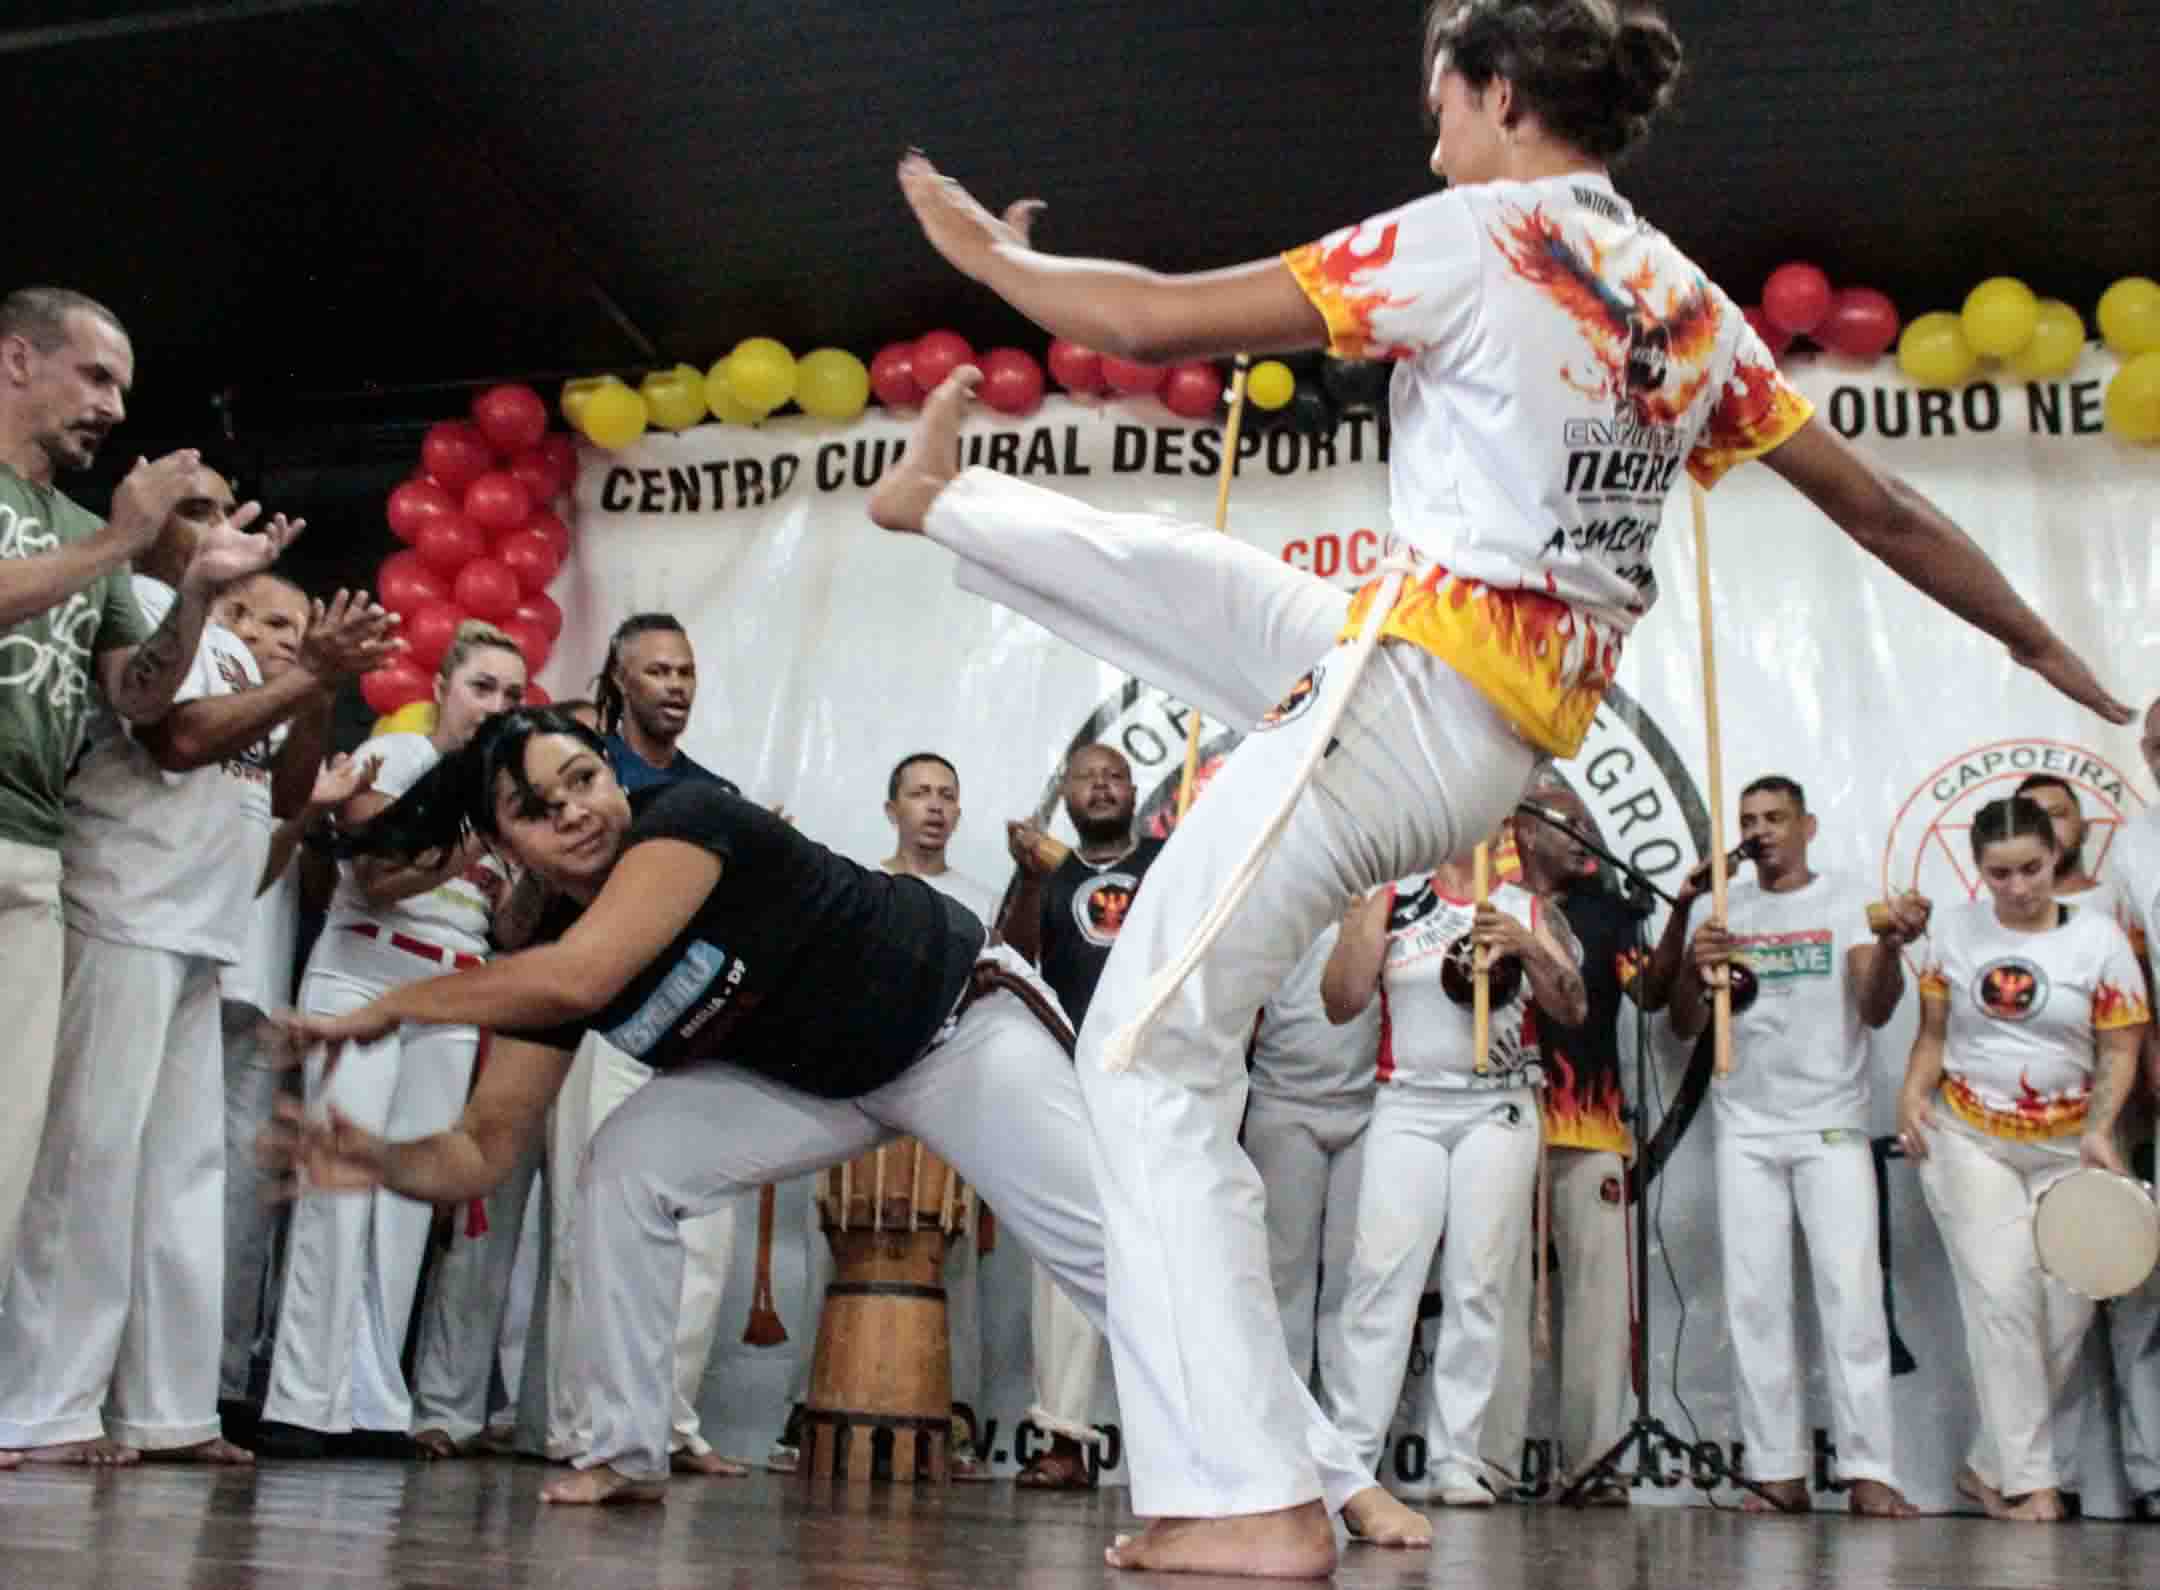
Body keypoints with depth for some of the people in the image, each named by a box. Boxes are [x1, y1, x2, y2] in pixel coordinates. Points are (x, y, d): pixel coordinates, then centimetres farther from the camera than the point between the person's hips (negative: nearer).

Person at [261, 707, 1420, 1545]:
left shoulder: (688, 820, -30)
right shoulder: (544, 971, -9)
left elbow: (581, 977, -44)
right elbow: (483, 1149, -9)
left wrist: (391, 1007, -32)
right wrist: (385, 1163, -30)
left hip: (961, 1028, -6)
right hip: (816, 1080, 6)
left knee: (1110, 1245, -13)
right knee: (628, 1165, -12)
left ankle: (1330, 1475, -4)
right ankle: (627, 1452, 1)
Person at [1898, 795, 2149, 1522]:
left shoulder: (2098, 937, -4)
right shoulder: (1953, 930, 0)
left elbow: (2120, 1051, -4)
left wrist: (2100, 1129, -18)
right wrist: (1913, 1094, -9)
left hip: (2066, 1149, 1)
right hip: (1968, 1141, -1)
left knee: (2066, 1311, -1)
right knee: (2004, 1297, -10)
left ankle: (1990, 1467, 13)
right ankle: (2026, 1478, -3)